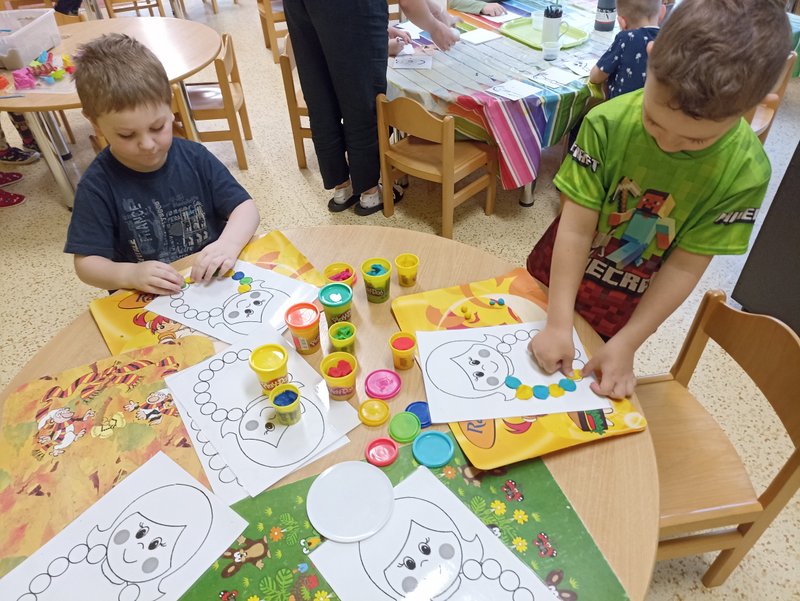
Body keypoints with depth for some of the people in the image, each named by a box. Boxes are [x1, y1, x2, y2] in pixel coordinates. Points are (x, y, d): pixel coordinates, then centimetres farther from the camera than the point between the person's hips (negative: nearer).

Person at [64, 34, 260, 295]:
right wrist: (131, 275, -25)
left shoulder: (194, 157, -1)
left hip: (215, 282, 1)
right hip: (146, 305, 0)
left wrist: (229, 243, -23)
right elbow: (86, 263, -5)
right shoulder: (97, 185, -7)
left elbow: (245, 206, -3)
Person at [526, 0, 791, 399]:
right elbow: (576, 229, -25)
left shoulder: (744, 173, -22)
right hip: (557, 276, 0)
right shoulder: (608, 123, -26)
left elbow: (685, 267, -18)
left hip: (624, 304, 0)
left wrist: (626, 344, -19)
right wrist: (558, 323, -27)